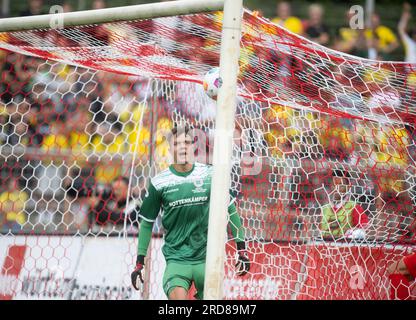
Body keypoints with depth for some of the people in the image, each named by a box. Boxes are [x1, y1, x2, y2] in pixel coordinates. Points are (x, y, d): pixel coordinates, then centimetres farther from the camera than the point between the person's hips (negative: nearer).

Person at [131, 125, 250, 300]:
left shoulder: (210, 175, -1)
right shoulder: (160, 182, -3)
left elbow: (230, 210, 10)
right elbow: (147, 223, 7)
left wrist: (242, 250, 9)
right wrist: (139, 263, 6)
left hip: (207, 258, 2)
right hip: (176, 258, -2)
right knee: (178, 297, -25)